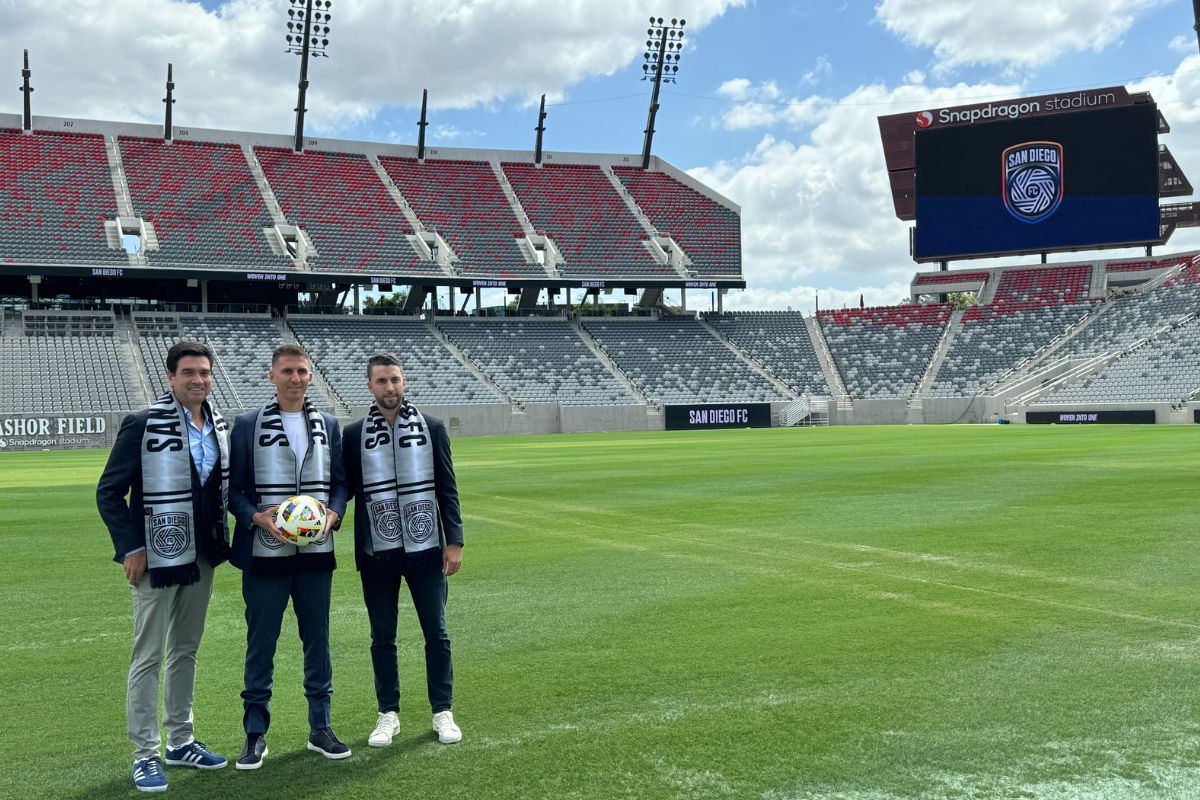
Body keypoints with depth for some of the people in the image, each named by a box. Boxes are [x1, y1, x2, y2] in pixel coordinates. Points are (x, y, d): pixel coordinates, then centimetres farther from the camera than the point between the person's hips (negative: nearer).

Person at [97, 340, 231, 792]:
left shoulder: (219, 428, 5)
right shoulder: (143, 425, -12)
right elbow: (109, 492, -10)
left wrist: (222, 538, 6)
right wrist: (131, 547, -15)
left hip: (201, 557, 6)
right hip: (157, 558, -6)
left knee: (186, 651, 16)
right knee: (148, 657, 2)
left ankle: (180, 741, 28)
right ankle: (145, 754, 11)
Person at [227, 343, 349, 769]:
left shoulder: (328, 425, 9)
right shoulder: (248, 425, -1)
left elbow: (339, 481, 11)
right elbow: (234, 487, -1)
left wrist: (333, 515, -7)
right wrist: (258, 517, -17)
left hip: (316, 553, 3)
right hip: (265, 553, -3)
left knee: (317, 641, 10)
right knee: (260, 645, 4)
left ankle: (320, 729, 23)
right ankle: (255, 736, 16)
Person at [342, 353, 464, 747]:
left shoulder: (432, 428, 3)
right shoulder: (354, 434, 2)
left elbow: (447, 489, 3)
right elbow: (345, 488, 7)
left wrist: (454, 540, -2)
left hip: (425, 549, 0)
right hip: (377, 553, 0)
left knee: (436, 633, 6)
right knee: (383, 636, 9)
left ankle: (442, 712, 19)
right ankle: (388, 714, 22)